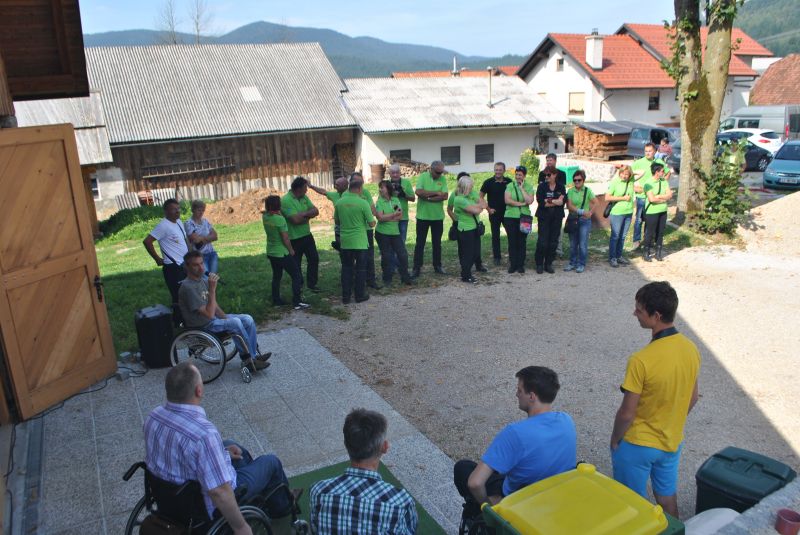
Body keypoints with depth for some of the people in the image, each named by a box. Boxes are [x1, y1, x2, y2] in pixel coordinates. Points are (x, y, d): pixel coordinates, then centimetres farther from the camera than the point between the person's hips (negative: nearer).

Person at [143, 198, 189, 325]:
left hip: (184, 265, 9)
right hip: (173, 268, -9)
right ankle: (178, 323, 8)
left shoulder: (179, 222, 10)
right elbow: (147, 241, -20)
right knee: (178, 297, -3)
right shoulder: (164, 225, -16)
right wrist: (158, 259, -13)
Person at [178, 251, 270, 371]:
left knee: (248, 319, -5)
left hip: (213, 317, 9)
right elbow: (209, 314, -27)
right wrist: (212, 289, -31)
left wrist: (225, 317, -4)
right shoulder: (188, 287, -24)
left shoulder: (203, 280, 5)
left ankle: (253, 355, -1)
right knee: (235, 322, -26)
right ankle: (248, 359, -12)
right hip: (201, 326, -9)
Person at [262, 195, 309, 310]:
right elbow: (285, 238, -19)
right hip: (282, 253, -7)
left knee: (276, 277, 20)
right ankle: (297, 302, -1)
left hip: (271, 252, 7)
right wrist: (291, 250, -6)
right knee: (296, 276, 2)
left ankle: (276, 300, 25)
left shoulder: (265, 216, -3)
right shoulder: (280, 219, -23)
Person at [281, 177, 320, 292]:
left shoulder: (304, 198, 4)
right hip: (294, 238, -7)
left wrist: (303, 215, -18)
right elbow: (296, 219, -28)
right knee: (296, 265, 7)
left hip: (307, 235, 7)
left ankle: (311, 284, 25)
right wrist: (307, 215, -10)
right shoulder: (285, 200, -20)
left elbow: (315, 211, -1)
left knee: (314, 259, 11)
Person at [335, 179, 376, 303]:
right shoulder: (363, 203, -14)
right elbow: (372, 224, -9)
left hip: (345, 241, 4)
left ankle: (345, 296, 15)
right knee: (361, 268, 9)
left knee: (346, 268, 13)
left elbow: (337, 221, 11)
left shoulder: (339, 203, -1)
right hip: (360, 242, -4)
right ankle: (360, 295, 15)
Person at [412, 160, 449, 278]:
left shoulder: (442, 179, -2)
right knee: (420, 243, 3)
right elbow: (418, 192, -22)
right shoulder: (422, 177, -7)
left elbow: (445, 196, -12)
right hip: (423, 216, -2)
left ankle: (437, 266, 26)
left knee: (437, 242, 13)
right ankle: (417, 268, 9)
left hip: (438, 216, 2)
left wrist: (428, 198, -19)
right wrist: (436, 193, -17)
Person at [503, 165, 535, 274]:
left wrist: (521, 188, -10)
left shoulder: (529, 187, 3)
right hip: (510, 217, 0)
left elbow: (529, 201, -12)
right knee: (512, 242, 4)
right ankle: (513, 264, 14)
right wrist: (521, 204, -11)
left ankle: (521, 265, 15)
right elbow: (507, 200, -10)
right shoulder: (510, 185, 2)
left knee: (522, 242, 5)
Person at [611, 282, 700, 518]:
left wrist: (615, 440, -4)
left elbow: (627, 413, -22)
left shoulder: (641, 360, -31)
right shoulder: (691, 349, -9)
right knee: (668, 498, 25)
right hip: (672, 442, 6)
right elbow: (693, 397, 5)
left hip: (638, 445, -6)